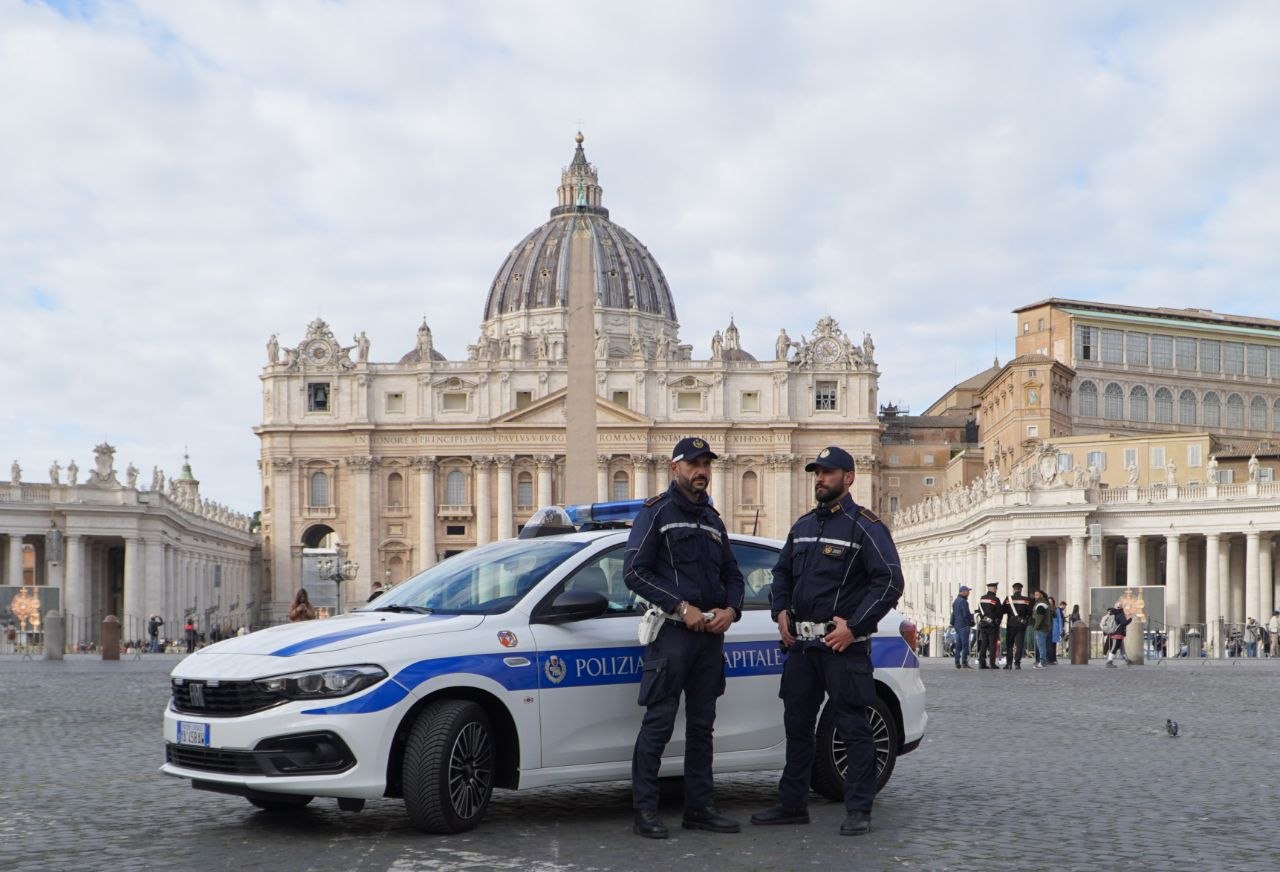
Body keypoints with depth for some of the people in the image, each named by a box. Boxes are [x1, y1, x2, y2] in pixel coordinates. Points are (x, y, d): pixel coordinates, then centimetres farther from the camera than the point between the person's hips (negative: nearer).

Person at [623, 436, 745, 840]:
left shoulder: (712, 519, 20)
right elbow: (634, 571, -10)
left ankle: (700, 807, 17)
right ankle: (645, 810, -4)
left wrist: (730, 610, 1)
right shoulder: (657, 512, -1)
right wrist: (681, 607, -15)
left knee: (702, 724, 11)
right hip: (671, 634, -7)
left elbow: (733, 575, 22)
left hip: (711, 635, 7)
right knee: (659, 722, -8)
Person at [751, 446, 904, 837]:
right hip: (800, 642, 7)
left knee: (852, 727, -3)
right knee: (797, 724, 11)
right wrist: (782, 610, 8)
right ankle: (792, 804, 19)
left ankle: (858, 809, 2)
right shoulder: (803, 525, 15)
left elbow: (890, 581, -12)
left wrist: (854, 626, -16)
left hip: (842, 643, -7)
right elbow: (782, 571, 25)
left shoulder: (865, 526, -6)